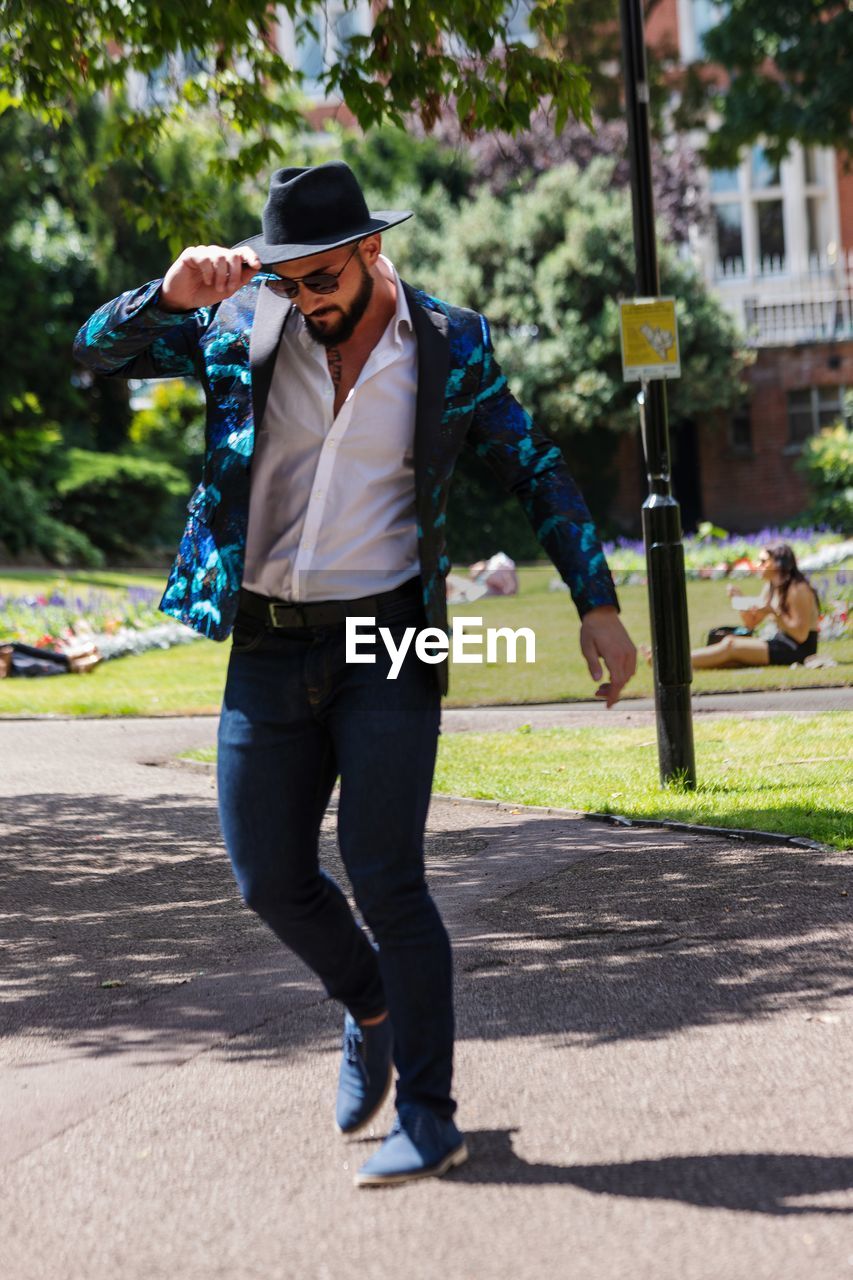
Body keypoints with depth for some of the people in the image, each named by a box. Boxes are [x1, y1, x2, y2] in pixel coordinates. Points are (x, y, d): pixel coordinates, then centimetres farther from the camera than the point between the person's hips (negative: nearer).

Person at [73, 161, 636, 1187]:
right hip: (268, 649, 3)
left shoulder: (450, 347, 0)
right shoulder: (240, 327, 4)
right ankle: (371, 1010, 34)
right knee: (271, 882, 5)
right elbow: (99, 350, 2)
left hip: (388, 642, -3)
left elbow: (536, 475, 6)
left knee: (382, 876, -9)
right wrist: (170, 293, -19)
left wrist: (596, 604, -2)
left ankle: (429, 1116, 2)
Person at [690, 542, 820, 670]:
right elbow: (751, 623, 13)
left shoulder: (798, 589, -15)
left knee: (730, 646, -17)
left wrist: (774, 612, -25)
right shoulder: (771, 587, 12)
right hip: (781, 642, 8)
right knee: (729, 640, -9)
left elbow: (801, 635, -19)